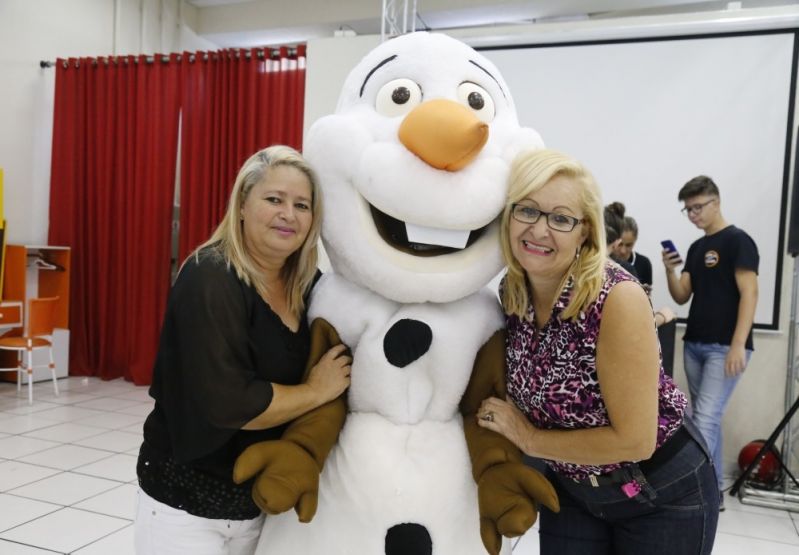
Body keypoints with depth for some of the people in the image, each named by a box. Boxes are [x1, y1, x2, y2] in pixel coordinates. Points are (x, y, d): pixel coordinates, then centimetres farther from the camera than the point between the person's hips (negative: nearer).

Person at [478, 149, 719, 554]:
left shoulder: (617, 299, -28)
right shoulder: (509, 293, -11)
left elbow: (634, 440, -26)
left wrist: (528, 438, -18)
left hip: (663, 494, -4)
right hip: (571, 488, 4)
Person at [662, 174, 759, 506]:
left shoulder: (738, 241, -7)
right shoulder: (695, 248, 15)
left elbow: (749, 294, -14)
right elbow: (682, 297, 14)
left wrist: (738, 345, -20)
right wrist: (671, 271, -5)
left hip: (724, 347, -8)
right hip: (694, 344, 8)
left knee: (706, 418, -11)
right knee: (705, 418, 11)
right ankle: (712, 489, 20)